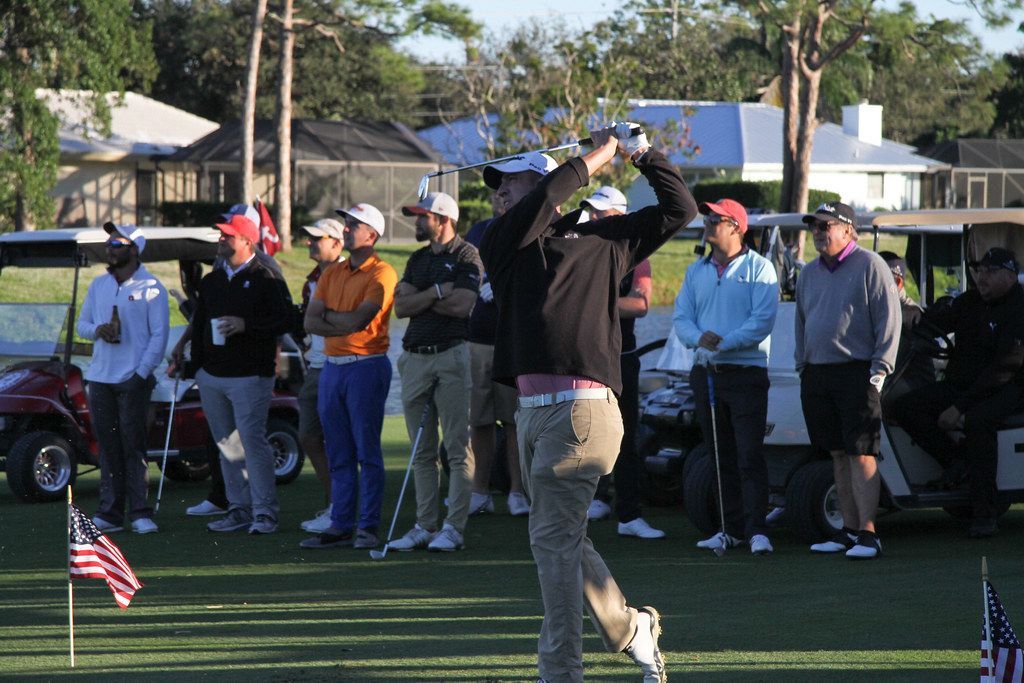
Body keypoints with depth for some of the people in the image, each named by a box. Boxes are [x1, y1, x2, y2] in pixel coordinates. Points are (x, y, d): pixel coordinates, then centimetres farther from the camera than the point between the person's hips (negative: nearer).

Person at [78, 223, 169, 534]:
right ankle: (110, 512, 6)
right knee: (108, 447, 4)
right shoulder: (98, 285, 15)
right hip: (100, 377, 5)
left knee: (133, 446, -6)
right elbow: (82, 324, 19)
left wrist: (142, 372, -13)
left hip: (133, 379, -5)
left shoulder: (150, 288, -2)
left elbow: (159, 335, -4)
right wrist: (97, 330, -5)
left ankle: (140, 513, -3)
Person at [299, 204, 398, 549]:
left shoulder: (381, 274, -6)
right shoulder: (332, 274, 16)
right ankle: (341, 525, 10)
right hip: (332, 366, 7)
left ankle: (368, 527, -3)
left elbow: (358, 319, -17)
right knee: (338, 453, 7)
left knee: (367, 450, -5)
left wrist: (328, 315, 0)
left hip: (366, 365, -7)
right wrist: (346, 324, -9)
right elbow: (311, 322, 7)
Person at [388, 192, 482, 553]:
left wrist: (418, 298, -3)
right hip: (415, 357, 7)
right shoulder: (418, 259, 18)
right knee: (422, 451, 7)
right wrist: (437, 292, -8)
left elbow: (462, 305, -16)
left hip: (451, 356, -7)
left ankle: (454, 527, -6)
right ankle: (425, 525, 10)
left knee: (457, 447, -6)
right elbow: (401, 306, 6)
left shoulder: (466, 255, -3)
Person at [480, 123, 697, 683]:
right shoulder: (501, 242, 14)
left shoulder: (604, 238, 8)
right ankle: (630, 628, 29)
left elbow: (679, 209, 13)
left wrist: (642, 153, 12)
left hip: (580, 409, -5)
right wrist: (603, 152, 6)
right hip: (532, 412, 5)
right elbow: (549, 197, -3)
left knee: (553, 539, -10)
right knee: (565, 540, 11)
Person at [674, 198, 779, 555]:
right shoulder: (696, 271, 16)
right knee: (721, 457, 9)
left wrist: (724, 342, -20)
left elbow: (763, 320, -13)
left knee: (749, 455, -11)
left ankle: (757, 529, -13)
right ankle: (733, 529, 14)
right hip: (706, 373, 6)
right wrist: (699, 337, -13)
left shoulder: (758, 268, -3)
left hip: (746, 374, -6)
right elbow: (681, 318, 9)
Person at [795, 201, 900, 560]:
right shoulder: (809, 273, 17)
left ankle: (868, 534, -12)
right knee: (838, 455, 8)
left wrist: (879, 371, -13)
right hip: (817, 376, 7)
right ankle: (849, 530, 12)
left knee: (861, 455, -10)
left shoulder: (870, 266, -4)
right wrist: (802, 365, 15)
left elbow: (889, 318, -7)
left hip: (856, 373, -7)